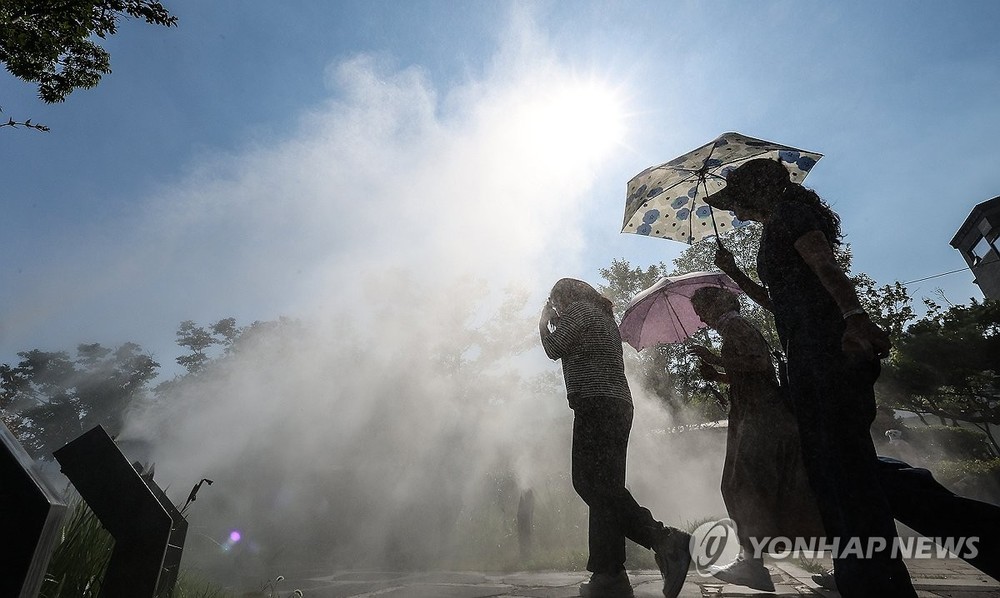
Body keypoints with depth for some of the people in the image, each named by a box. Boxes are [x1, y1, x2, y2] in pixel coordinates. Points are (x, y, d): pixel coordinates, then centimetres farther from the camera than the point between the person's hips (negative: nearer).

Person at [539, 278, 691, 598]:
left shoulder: (577, 309, 2)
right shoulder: (604, 316, 29)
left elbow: (554, 349, 0)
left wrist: (544, 323, 18)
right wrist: (553, 324, 33)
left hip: (595, 403, -10)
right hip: (618, 405, 10)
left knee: (592, 483, -15)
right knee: (602, 486, 5)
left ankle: (666, 541, -23)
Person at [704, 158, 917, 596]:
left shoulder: (788, 212, 1)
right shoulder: (774, 234, 28)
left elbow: (827, 266, -18)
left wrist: (854, 315, -35)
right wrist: (733, 273, 35)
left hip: (827, 347, -10)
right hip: (807, 358, 10)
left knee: (842, 459, -15)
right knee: (825, 465, 9)